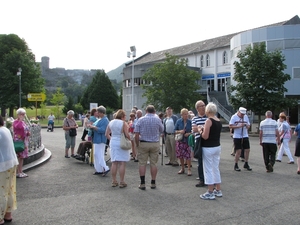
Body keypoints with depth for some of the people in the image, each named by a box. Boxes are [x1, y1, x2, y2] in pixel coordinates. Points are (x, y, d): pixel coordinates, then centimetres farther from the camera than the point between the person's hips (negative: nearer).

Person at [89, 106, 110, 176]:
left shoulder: (105, 120, -16)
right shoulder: (99, 119, 15)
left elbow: (102, 130, -25)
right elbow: (96, 127, 23)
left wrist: (94, 127, -21)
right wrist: (91, 126, 2)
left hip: (100, 140, -10)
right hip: (96, 140, 10)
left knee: (99, 155, -10)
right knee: (96, 154, 13)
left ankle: (105, 168, -6)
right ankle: (99, 169, 19)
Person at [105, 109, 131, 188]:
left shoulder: (111, 122, 8)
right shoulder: (123, 123, -10)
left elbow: (106, 134, 10)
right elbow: (127, 135, -14)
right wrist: (130, 139, 5)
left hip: (113, 143, 6)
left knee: (114, 163, 9)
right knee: (122, 163, 0)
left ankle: (114, 181, 14)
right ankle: (121, 182, 3)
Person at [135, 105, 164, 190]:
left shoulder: (140, 120, -3)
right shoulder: (158, 119, -2)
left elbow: (136, 134, -7)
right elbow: (161, 130, 14)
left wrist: (137, 145, 4)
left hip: (143, 143, -1)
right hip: (155, 144, 1)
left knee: (142, 163, 5)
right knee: (153, 163, 8)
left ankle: (142, 183, 4)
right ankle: (153, 183, 13)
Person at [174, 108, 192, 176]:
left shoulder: (190, 121, -2)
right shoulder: (178, 121, 1)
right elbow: (175, 130, 5)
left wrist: (189, 133, -15)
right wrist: (179, 131, -14)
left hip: (188, 140, -2)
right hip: (180, 140, 2)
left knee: (188, 155, -5)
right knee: (180, 155, 8)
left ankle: (189, 169, 5)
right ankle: (182, 168, 23)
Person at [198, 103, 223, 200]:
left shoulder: (209, 120, -16)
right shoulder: (219, 121, 9)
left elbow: (205, 136, -20)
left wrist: (200, 130, -3)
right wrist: (204, 129, 17)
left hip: (208, 148, -8)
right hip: (217, 147, 8)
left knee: (208, 169, -1)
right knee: (216, 168, 16)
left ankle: (210, 193, 3)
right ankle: (218, 190, 23)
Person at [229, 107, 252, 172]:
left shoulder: (246, 116, 8)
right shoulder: (234, 117, -6)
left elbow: (248, 126, 12)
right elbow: (230, 126, -11)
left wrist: (247, 125, -12)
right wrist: (239, 126, -21)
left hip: (245, 136, 5)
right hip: (237, 137, -5)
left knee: (247, 150, 5)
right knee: (238, 151, -5)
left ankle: (246, 164, 22)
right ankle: (236, 166, 9)